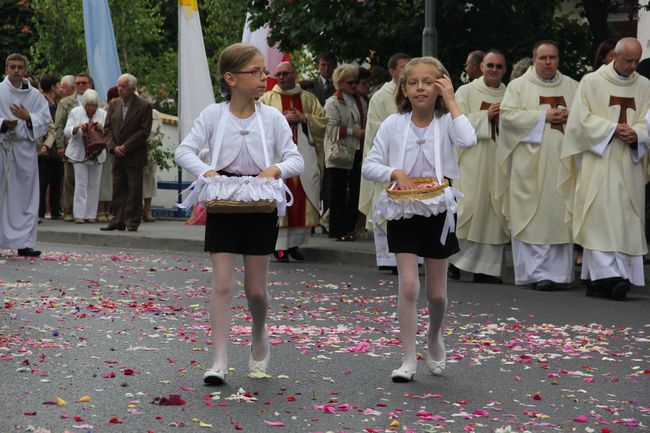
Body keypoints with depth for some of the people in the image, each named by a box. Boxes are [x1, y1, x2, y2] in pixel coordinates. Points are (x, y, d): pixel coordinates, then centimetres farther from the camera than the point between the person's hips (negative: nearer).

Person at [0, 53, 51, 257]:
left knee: (25, 196, 2)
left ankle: (24, 243, 5)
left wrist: (28, 117, -10)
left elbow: (45, 121, 6)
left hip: (26, 149, 3)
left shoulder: (34, 95, 10)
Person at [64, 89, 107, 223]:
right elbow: (67, 132, -5)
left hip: (97, 155, 3)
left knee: (94, 185, 5)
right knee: (81, 184, -7)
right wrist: (77, 127, -24)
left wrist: (102, 128, -19)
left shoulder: (103, 114, 3)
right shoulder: (76, 112, -2)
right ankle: (79, 214, -5)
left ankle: (91, 214, 10)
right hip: (80, 154, -3)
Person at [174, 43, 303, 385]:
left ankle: (259, 340, 36)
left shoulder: (272, 117, -1)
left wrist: (276, 169, -22)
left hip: (260, 207, 1)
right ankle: (219, 361, -3)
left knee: (255, 288, 7)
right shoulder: (214, 114, -3)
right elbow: (184, 151, -5)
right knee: (222, 284, -6)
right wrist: (206, 171, -23)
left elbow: (296, 159, -1)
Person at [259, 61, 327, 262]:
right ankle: (280, 245, -9)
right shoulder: (267, 98, 10)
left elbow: (323, 120, 8)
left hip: (304, 155, 2)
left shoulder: (309, 99, 15)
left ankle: (295, 242, 9)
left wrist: (304, 118, -7)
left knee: (302, 200, -1)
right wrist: (282, 119, -11)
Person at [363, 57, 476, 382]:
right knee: (408, 286, -10)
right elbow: (370, 165, 0)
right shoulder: (393, 124, -1)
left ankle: (434, 337, 40)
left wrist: (450, 102, -19)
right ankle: (408, 361, -4)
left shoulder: (446, 122, -4)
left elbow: (468, 141, -26)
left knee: (437, 293, 9)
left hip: (438, 211, 0)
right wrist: (395, 173, -18)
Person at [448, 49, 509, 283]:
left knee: (495, 211, -1)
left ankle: (487, 267, 3)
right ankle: (455, 258, 3)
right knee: (468, 209, -10)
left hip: (499, 162, 3)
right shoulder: (466, 92, 6)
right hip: (472, 162, -3)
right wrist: (485, 116, -10)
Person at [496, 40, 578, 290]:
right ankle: (536, 272, -6)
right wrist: (544, 116, -11)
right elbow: (508, 114, -6)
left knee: (559, 216, 0)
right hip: (530, 164, -3)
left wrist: (570, 116, -6)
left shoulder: (571, 86, 15)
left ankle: (557, 271, 4)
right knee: (532, 216, -7)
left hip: (562, 160, 3)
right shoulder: (519, 86, 5)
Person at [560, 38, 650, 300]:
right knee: (601, 216, -13)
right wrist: (613, 128, -13)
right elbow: (582, 118, -3)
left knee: (625, 219, 0)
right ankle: (606, 273, -19)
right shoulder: (592, 82, 3)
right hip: (598, 161, -4)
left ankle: (595, 277, 3)